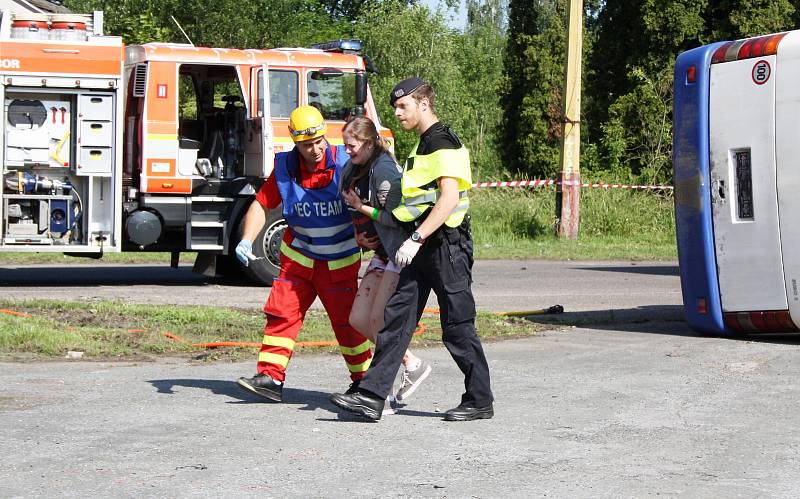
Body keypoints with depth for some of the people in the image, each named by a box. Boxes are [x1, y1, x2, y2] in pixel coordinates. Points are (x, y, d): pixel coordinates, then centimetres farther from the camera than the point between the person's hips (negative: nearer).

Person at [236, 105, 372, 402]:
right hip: (298, 258, 3)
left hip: (339, 262, -3)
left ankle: (363, 379, 19)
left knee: (347, 320, 3)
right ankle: (270, 377, -3)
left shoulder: (345, 163, -16)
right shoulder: (285, 168, -7)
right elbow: (262, 204, 1)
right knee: (282, 312, -6)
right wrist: (246, 241, -12)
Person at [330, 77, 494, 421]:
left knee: (458, 328, -2)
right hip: (423, 248, 10)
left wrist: (416, 239, -26)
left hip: (447, 244, -10)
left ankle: (480, 401, 9)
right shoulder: (423, 144, 18)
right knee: (396, 319, 3)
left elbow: (449, 199, -23)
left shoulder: (443, 143, -14)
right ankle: (371, 396, 2)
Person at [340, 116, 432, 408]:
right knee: (358, 319, 6)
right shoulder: (353, 170, 10)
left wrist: (361, 207, -14)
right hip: (383, 253, 10)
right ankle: (412, 365, 19)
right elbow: (358, 215, 23)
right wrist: (360, 235, 4)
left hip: (402, 252, -10)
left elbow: (396, 217, -23)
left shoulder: (384, 169, -18)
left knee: (379, 319, -10)